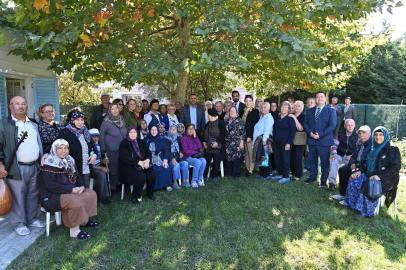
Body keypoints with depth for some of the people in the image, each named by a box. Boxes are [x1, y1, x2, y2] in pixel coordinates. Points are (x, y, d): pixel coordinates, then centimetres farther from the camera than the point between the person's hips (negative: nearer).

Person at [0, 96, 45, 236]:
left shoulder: (33, 125, 15)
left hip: (34, 166, 6)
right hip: (16, 168, -5)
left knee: (33, 195, 14)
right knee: (18, 197, 3)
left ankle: (32, 219, 30)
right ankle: (19, 224, 18)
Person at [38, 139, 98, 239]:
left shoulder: (69, 161, 7)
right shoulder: (49, 165, -17)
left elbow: (77, 176, 14)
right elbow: (51, 186, -24)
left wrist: (82, 186, -7)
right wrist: (71, 190, -23)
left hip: (71, 190, 9)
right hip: (52, 196, -9)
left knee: (91, 193, -2)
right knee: (76, 201, -31)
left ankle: (84, 220, 8)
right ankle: (74, 231, -18)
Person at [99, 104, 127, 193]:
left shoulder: (122, 119, 7)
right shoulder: (106, 122, -8)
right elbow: (101, 137, -3)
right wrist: (104, 150, -4)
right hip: (112, 150, -5)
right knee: (114, 169, 2)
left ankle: (120, 184, 23)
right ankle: (112, 188, 18)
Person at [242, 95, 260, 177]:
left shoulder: (255, 111, -3)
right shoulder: (242, 111, 14)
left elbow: (253, 124, -10)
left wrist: (249, 136, -16)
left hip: (251, 135, -5)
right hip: (243, 135, 5)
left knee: (251, 153, -3)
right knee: (246, 153, 8)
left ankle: (251, 171, 1)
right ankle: (247, 169, 15)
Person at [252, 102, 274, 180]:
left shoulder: (269, 117, -10)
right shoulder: (261, 117, 21)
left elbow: (267, 130, -21)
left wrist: (264, 140, -27)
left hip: (264, 140, -9)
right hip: (258, 140, 9)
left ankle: (266, 175, 4)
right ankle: (261, 173, 22)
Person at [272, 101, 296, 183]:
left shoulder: (290, 119, -5)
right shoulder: (277, 118, 12)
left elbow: (293, 132, -8)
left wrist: (289, 143, -15)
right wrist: (273, 140, 9)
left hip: (285, 143, -6)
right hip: (276, 142, 6)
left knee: (285, 159, 0)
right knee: (277, 159, 10)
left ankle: (286, 177, 9)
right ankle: (280, 174, 24)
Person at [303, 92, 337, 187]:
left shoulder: (331, 111, 1)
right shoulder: (310, 111, 13)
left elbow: (332, 125, -8)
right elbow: (305, 123, 9)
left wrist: (320, 134, -17)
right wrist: (310, 133, -10)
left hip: (324, 141, -3)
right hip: (311, 140, 4)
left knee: (325, 161, 3)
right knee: (312, 160, 12)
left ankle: (324, 180, 15)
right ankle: (312, 177, 26)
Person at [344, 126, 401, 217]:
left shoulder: (392, 149, -8)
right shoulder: (374, 148, 13)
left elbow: (396, 167, -15)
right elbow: (368, 163, 21)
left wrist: (380, 176, -23)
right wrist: (360, 171, 1)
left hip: (387, 179, -7)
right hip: (371, 175, 7)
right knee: (354, 179, -12)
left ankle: (367, 212, -20)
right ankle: (352, 203, -4)